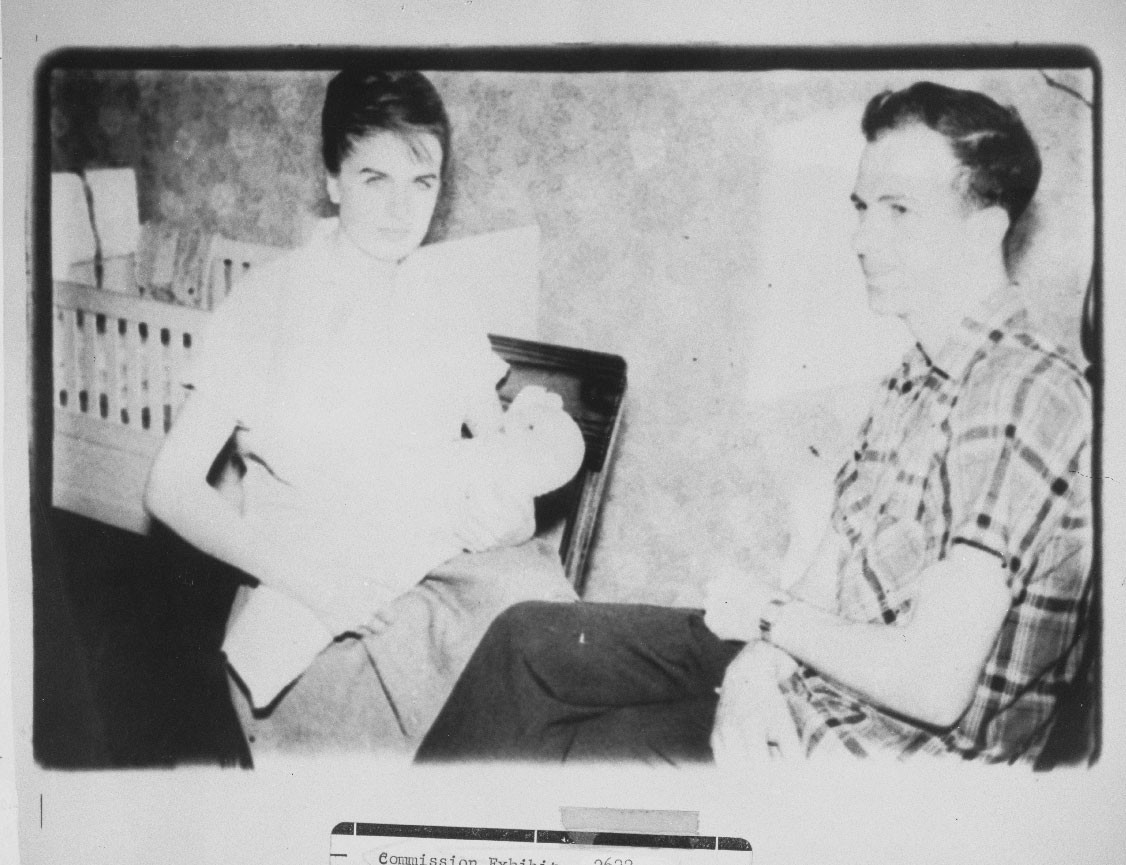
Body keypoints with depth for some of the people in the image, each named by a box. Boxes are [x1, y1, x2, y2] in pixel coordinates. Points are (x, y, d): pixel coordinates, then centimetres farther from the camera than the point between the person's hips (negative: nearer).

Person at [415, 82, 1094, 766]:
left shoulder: (1026, 394, -24)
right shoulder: (919, 376, 7)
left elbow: (933, 683, -29)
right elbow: (834, 563, 6)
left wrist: (767, 612, -13)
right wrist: (756, 663, -13)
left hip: (882, 745, -8)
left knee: (545, 750, -5)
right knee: (527, 638, 6)